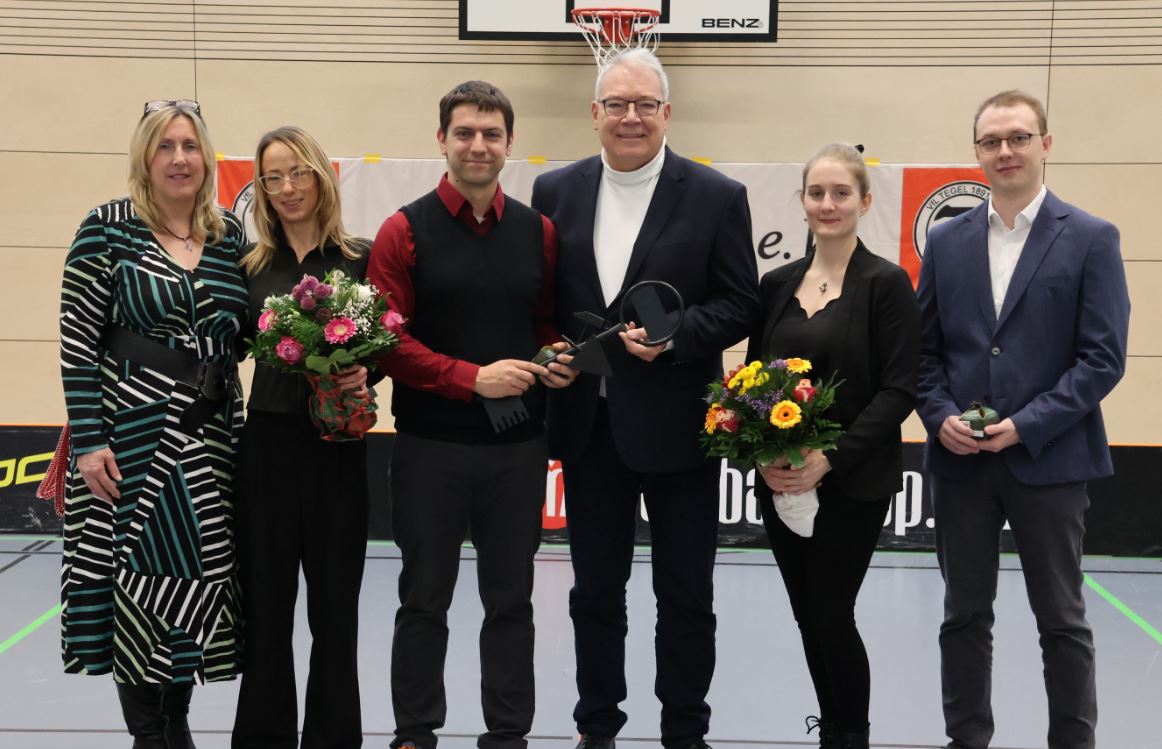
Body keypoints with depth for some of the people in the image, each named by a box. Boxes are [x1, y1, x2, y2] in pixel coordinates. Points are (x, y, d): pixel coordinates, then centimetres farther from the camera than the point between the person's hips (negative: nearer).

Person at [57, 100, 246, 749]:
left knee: (198, 577, 9)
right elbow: (78, 340, -7)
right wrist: (88, 440, -13)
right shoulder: (108, 229, -5)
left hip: (210, 436, 4)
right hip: (132, 432, -4)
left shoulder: (231, 233, 8)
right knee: (138, 576, 0)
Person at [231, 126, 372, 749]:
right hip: (268, 441, 2)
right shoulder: (252, 264, 5)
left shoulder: (360, 258, 0)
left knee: (335, 605, 8)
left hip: (338, 445, -1)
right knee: (264, 604, 9)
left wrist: (365, 372, -16)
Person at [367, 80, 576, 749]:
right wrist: (474, 378, -18)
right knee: (425, 599, 9)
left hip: (519, 447, 3)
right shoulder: (405, 231, -4)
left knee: (511, 599, 11)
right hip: (430, 446, -3)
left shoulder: (538, 232, 6)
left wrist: (557, 358, -6)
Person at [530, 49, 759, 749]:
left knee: (686, 595, 9)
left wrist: (673, 335, -20)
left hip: (677, 426, -2)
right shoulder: (556, 191, 4)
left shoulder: (717, 196, -4)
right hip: (588, 422, 3)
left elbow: (741, 304, -5)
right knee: (595, 589, 15)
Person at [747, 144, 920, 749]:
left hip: (852, 484, -5)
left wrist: (829, 458, -19)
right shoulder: (777, 284, 8)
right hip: (780, 483, 5)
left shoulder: (886, 283, -7)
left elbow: (898, 391, -11)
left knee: (831, 615, -2)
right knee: (808, 617, 11)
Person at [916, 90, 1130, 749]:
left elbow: (1104, 357, -8)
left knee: (1062, 621, 7)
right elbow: (924, 348, 9)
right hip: (959, 460, 3)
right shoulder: (947, 241, 8)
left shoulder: (1092, 239, -2)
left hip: (1048, 459, -3)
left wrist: (1025, 426, -15)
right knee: (965, 616, 11)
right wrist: (941, 418, -8)